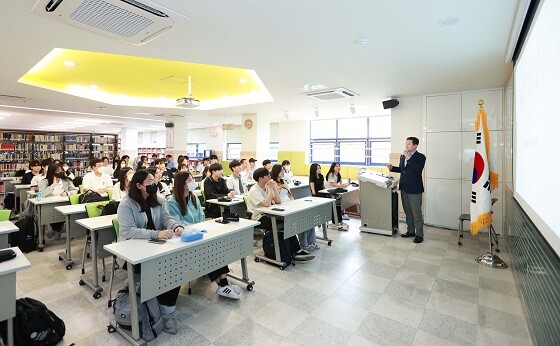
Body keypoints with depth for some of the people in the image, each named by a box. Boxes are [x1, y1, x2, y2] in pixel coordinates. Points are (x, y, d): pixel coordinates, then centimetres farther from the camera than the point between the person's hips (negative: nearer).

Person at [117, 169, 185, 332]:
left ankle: (167, 310, -7)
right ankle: (163, 310, -1)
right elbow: (128, 231, -23)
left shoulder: (158, 201, 9)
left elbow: (166, 218, 3)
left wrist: (177, 226, -22)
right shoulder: (126, 204, -11)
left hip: (155, 246, 5)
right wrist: (156, 234, -35)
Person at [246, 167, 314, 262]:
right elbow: (266, 204, -28)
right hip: (258, 219, -7)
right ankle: (297, 252, -11)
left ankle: (297, 251, -11)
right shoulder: (254, 190, -15)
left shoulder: (267, 187, 7)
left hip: (267, 215, 7)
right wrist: (270, 189, -20)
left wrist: (273, 188, -8)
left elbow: (278, 201, 3)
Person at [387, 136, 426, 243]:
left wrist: (408, 157, -24)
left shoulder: (420, 157, -9)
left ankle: (419, 234, 11)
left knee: (416, 213, 1)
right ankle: (410, 231, 29)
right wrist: (392, 167, 3)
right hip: (404, 188, 7)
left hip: (414, 190, -7)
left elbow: (418, 169, -26)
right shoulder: (403, 156, 10)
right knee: (407, 212, 16)